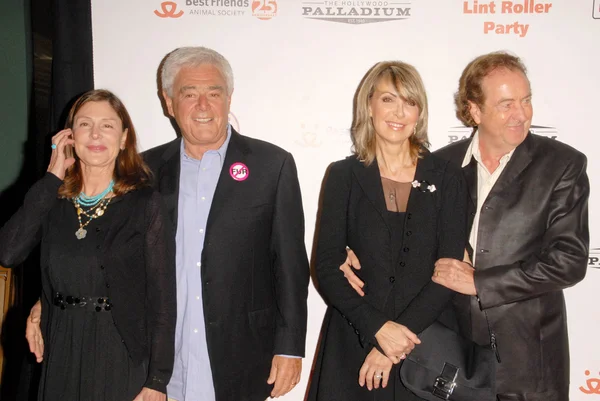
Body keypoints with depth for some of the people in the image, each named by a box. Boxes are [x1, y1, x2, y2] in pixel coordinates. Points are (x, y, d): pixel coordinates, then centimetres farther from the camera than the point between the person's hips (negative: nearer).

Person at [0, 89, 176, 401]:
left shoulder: (145, 204, -7)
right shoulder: (52, 200, 3)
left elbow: (162, 298, -7)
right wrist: (52, 178, -10)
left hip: (122, 360, -3)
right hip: (60, 357, 3)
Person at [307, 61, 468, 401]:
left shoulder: (447, 178, -1)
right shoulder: (343, 176, -1)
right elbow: (327, 268, -4)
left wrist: (400, 338, -14)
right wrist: (378, 328, -15)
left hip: (427, 348, 0)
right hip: (353, 345, 0)